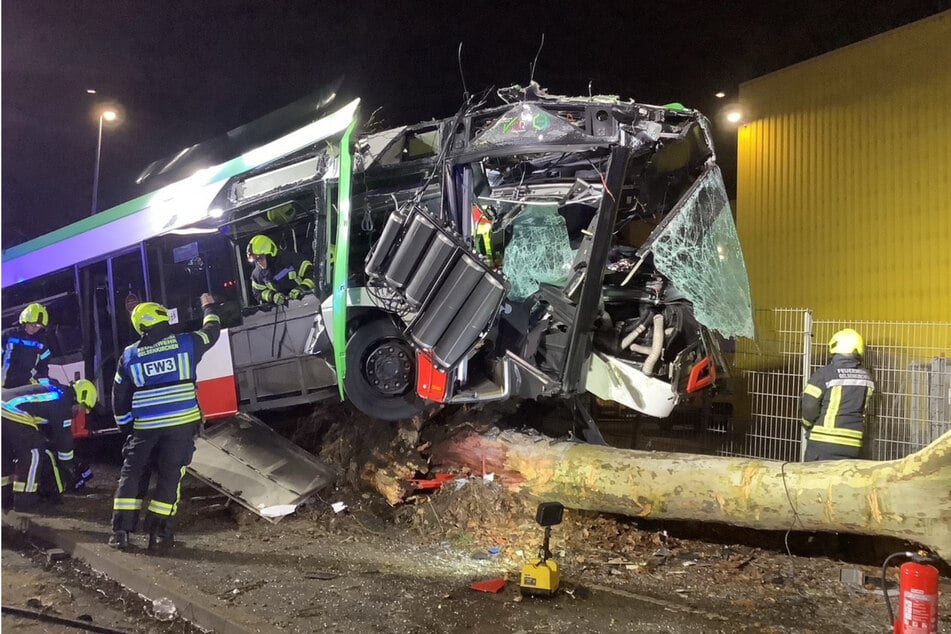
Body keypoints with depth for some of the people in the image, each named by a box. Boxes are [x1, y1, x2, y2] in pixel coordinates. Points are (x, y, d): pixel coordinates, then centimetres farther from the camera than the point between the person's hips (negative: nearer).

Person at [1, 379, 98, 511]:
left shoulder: (54, 392, 26)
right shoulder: (63, 403, -1)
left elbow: (48, 430, 38)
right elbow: (64, 437, 5)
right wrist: (68, 469, 15)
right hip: (13, 415, -10)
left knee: (7, 454, 24)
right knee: (34, 454, 2)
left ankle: (5, 496, 31)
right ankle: (24, 500, 6)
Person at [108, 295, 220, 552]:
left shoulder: (129, 356, 6)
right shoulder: (186, 343, -1)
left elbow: (119, 399, 11)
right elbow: (212, 331, 20)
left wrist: (126, 427, 23)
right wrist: (209, 307, 39)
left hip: (145, 427, 1)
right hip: (182, 424, -1)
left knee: (132, 474, 14)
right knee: (170, 477, 4)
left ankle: (120, 531, 11)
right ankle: (159, 534, 4)